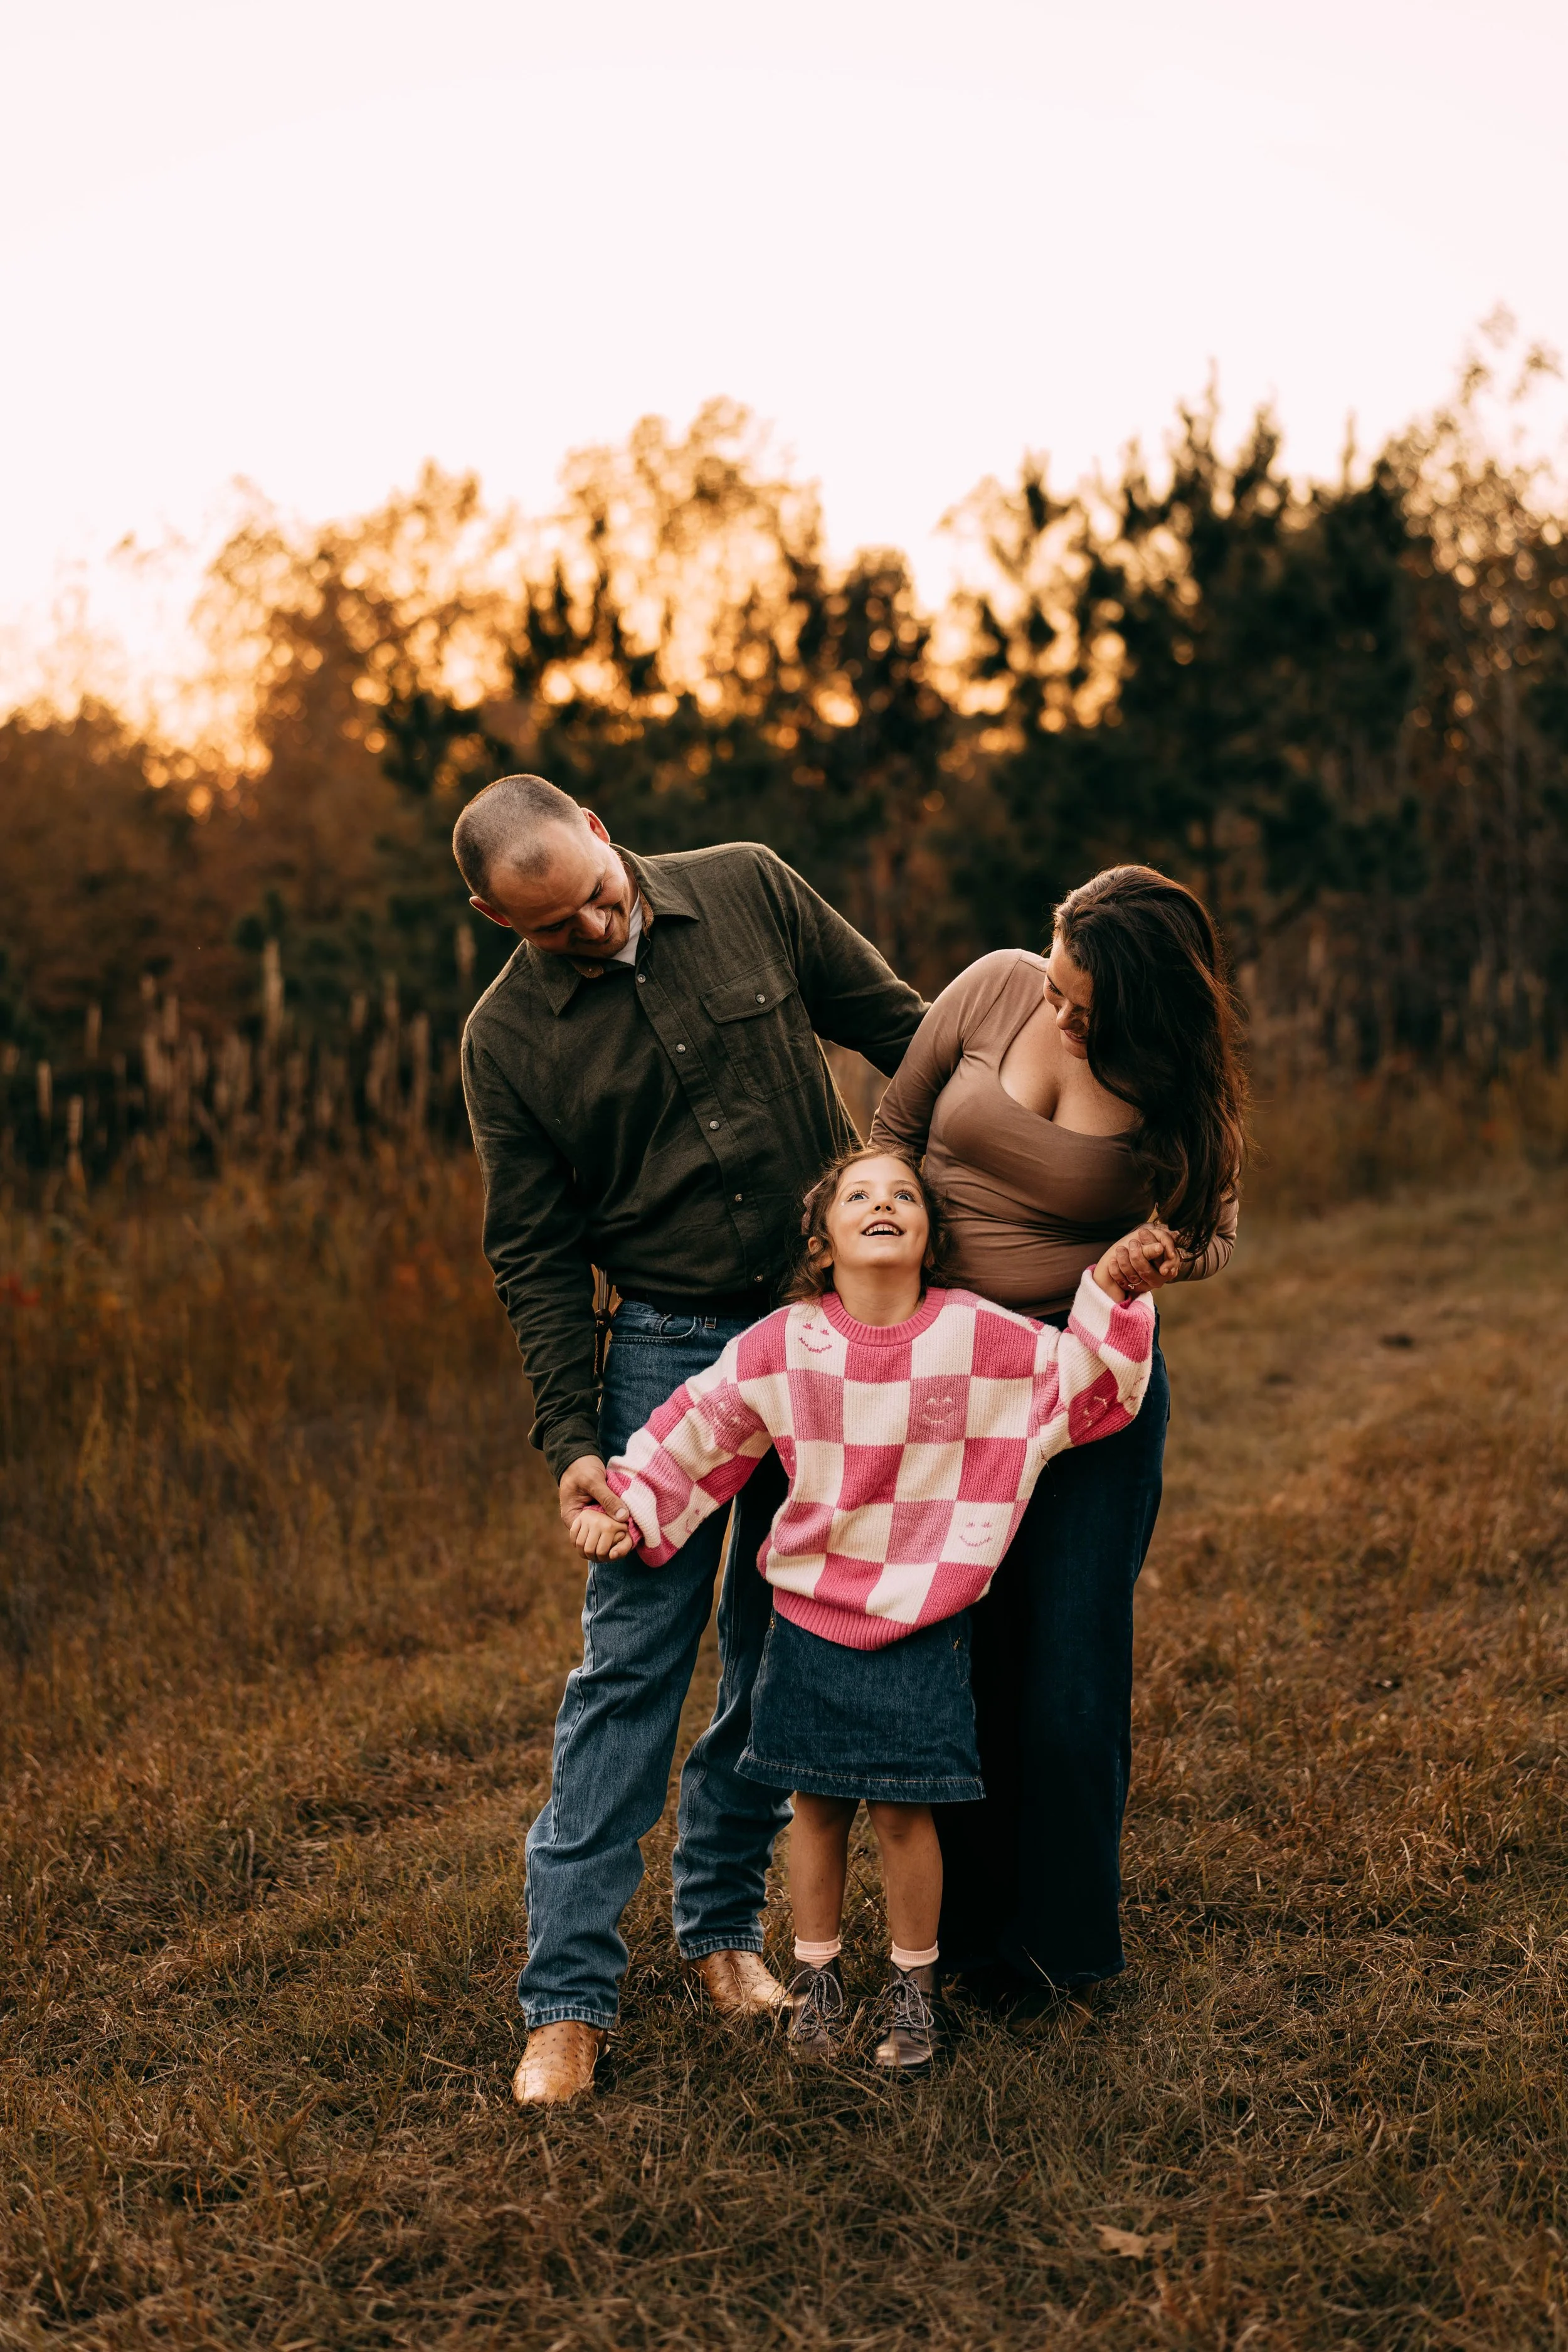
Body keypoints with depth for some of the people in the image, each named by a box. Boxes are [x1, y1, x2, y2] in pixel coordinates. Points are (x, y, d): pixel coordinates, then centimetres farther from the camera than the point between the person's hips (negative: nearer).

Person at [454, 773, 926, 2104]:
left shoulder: (749, 893, -2)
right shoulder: (508, 1040, -5)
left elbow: (898, 1029, 7)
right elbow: (538, 1258, -2)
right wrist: (569, 1436, -9)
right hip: (670, 1346, -2)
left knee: (780, 1648, 8)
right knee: (633, 1655, -5)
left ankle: (725, 1921, 24)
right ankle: (570, 1993, 2)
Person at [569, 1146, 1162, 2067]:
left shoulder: (980, 1337, -7)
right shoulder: (783, 1345, -6)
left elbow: (1079, 1388, 0)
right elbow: (697, 1429, 3)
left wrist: (1109, 1295, -12)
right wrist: (625, 1506, -1)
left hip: (923, 1621, -1)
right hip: (811, 1615, 1)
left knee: (904, 1810, 1)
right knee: (818, 1807, 10)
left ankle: (913, 1983, 23)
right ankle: (817, 1976, 29)